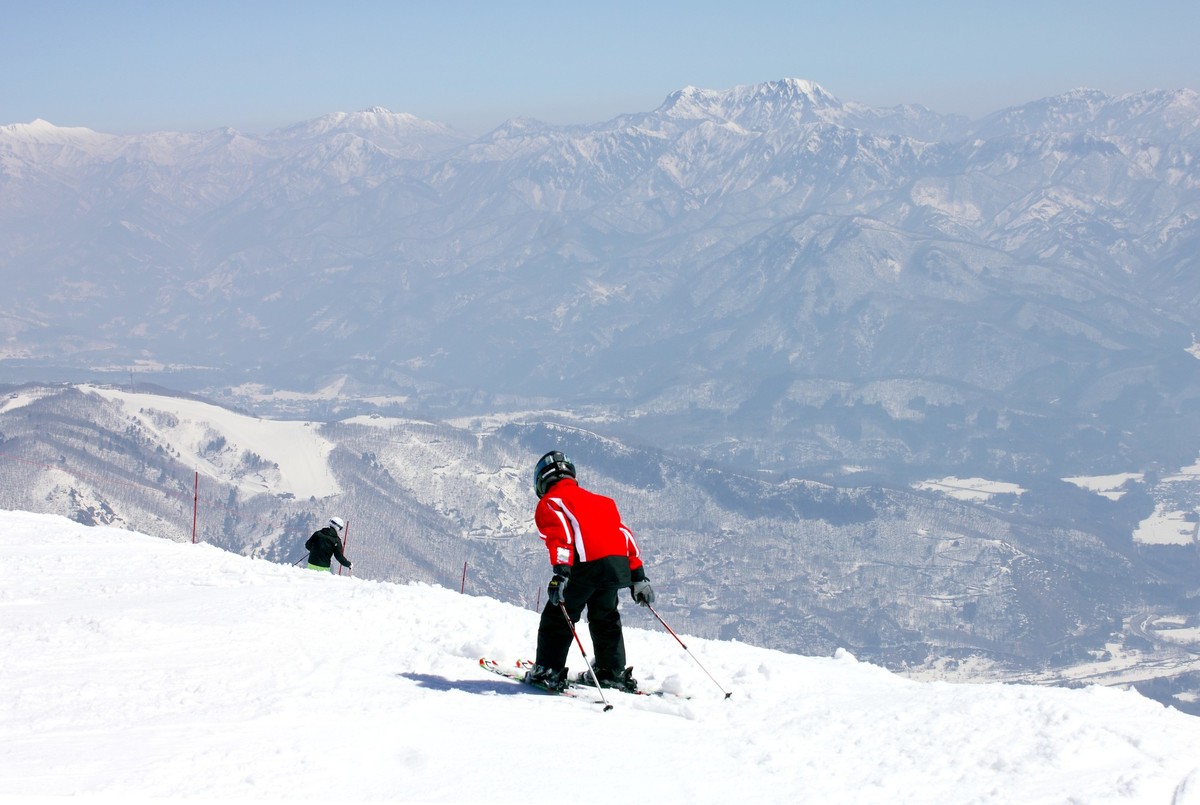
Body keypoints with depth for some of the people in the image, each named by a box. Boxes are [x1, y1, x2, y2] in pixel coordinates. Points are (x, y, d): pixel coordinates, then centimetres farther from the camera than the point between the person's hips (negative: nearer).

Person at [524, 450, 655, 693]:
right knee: (605, 620, 23)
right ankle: (613, 673, 25)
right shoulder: (599, 500, 31)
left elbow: (560, 536, -10)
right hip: (618, 565, 6)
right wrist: (638, 577, 25)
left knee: (557, 618, 7)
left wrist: (560, 572, -22)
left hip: (586, 566, -6)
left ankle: (548, 672, 5)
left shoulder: (549, 503, 10)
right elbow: (625, 534, 25)